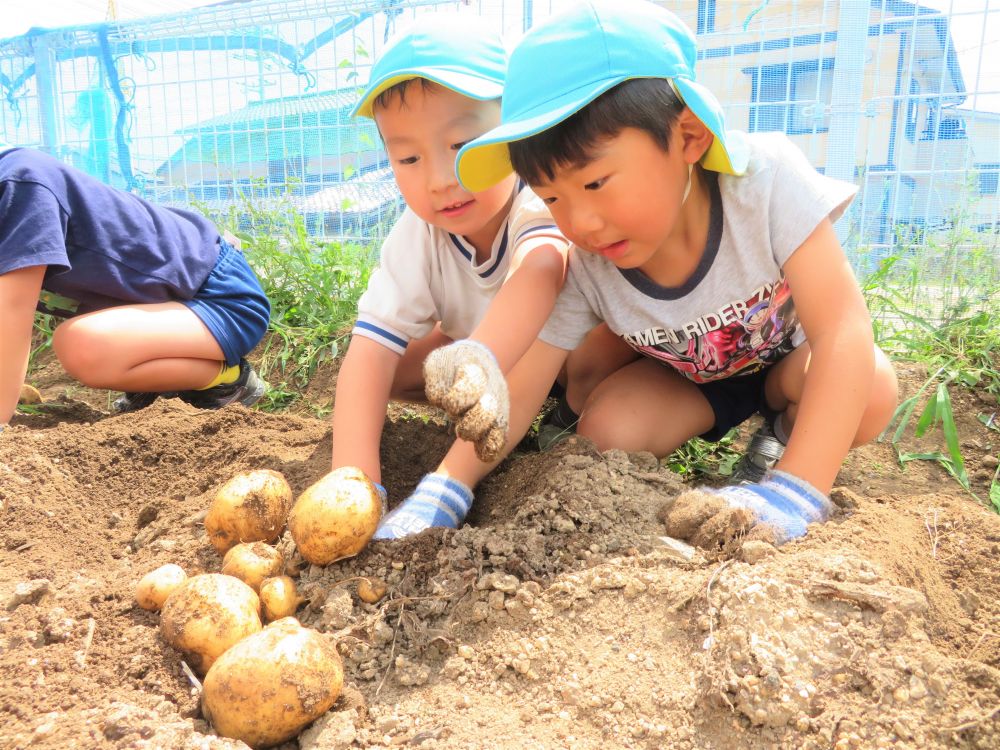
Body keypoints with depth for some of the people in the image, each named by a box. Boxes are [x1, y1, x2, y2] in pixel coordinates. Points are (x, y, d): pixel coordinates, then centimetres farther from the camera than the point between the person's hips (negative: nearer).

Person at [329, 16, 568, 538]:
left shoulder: (544, 205, -34)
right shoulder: (417, 235, -21)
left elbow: (538, 268, -57)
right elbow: (370, 349, -29)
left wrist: (477, 361, -73)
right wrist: (354, 480, -40)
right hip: (486, 353, 5)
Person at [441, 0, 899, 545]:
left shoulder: (765, 178, -35)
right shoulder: (582, 270, -28)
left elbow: (844, 329, -38)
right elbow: (514, 399, -27)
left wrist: (793, 496, -46)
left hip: (787, 356, -1)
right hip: (687, 378, 1)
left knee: (871, 392, -31)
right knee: (604, 432, -24)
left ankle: (785, 434, 1)